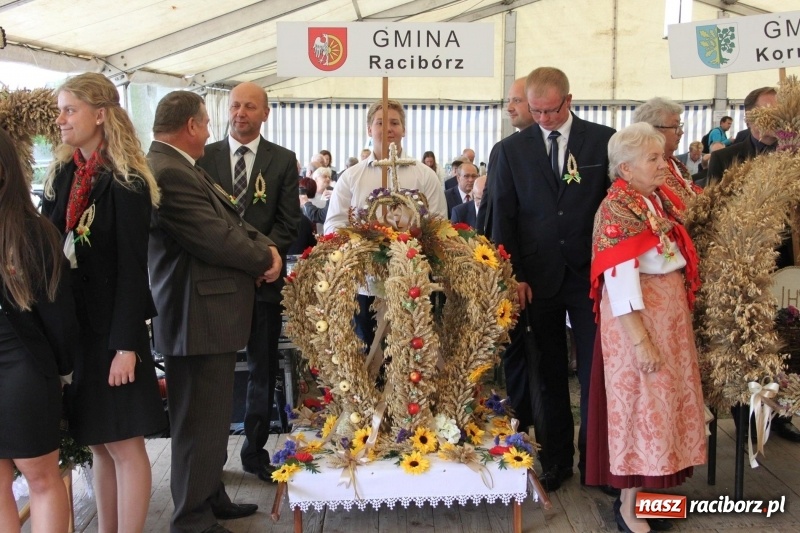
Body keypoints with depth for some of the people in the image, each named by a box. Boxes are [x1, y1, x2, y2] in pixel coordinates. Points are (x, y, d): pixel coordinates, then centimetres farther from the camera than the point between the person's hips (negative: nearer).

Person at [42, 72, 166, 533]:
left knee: (123, 444, 3)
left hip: (110, 329, -6)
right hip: (70, 326, 6)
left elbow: (132, 269, -15)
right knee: (98, 444, 15)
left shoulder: (126, 183, -11)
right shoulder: (62, 175, 9)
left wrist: (126, 345, -17)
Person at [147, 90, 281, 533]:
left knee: (212, 415, 21)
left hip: (210, 312, 11)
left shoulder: (181, 168, 13)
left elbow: (230, 219, 13)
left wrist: (266, 247, -4)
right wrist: (264, 259, -6)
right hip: (199, 318, -11)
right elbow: (216, 238, -23)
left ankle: (210, 497, 37)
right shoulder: (169, 174, -21)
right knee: (200, 421, 1)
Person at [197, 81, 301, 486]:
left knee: (263, 368, 9)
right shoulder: (205, 157, 6)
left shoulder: (283, 160, 4)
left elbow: (288, 223, -1)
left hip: (264, 277, 0)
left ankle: (255, 450, 22)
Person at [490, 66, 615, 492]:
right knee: (549, 373, 9)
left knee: (595, 371, 6)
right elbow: (503, 217, 4)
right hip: (537, 278, 1)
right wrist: (513, 275, -3)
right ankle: (555, 458, 22)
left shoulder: (603, 141, 2)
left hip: (591, 274, -1)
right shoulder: (511, 150, 4)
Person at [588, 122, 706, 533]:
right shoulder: (618, 208, -17)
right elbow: (620, 279, -22)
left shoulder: (658, 199, 9)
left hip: (670, 310, 9)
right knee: (641, 401, -2)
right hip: (638, 315, -8)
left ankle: (645, 487, 27)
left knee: (663, 398, 13)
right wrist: (640, 340, -24)